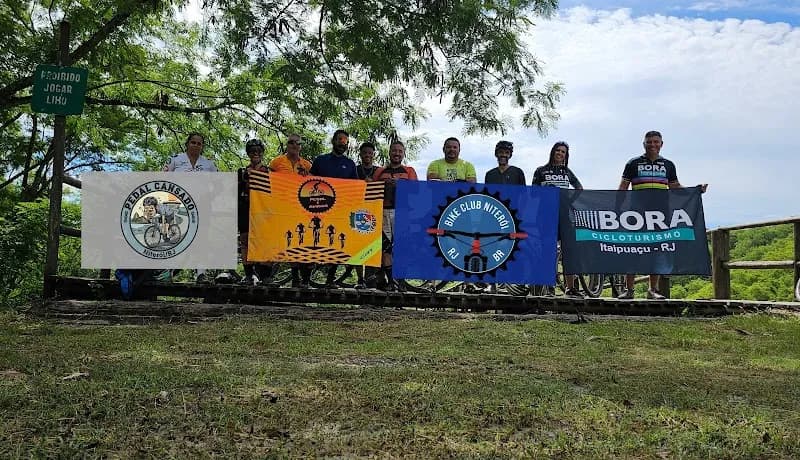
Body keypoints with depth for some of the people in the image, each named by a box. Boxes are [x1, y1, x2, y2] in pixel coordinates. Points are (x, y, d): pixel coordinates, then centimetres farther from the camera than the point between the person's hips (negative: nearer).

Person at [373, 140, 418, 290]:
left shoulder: (409, 171, 16)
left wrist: (398, 183, -15)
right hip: (384, 210, 1)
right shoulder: (380, 171, 20)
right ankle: (390, 279, -3)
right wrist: (384, 185, -3)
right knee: (385, 245, -6)